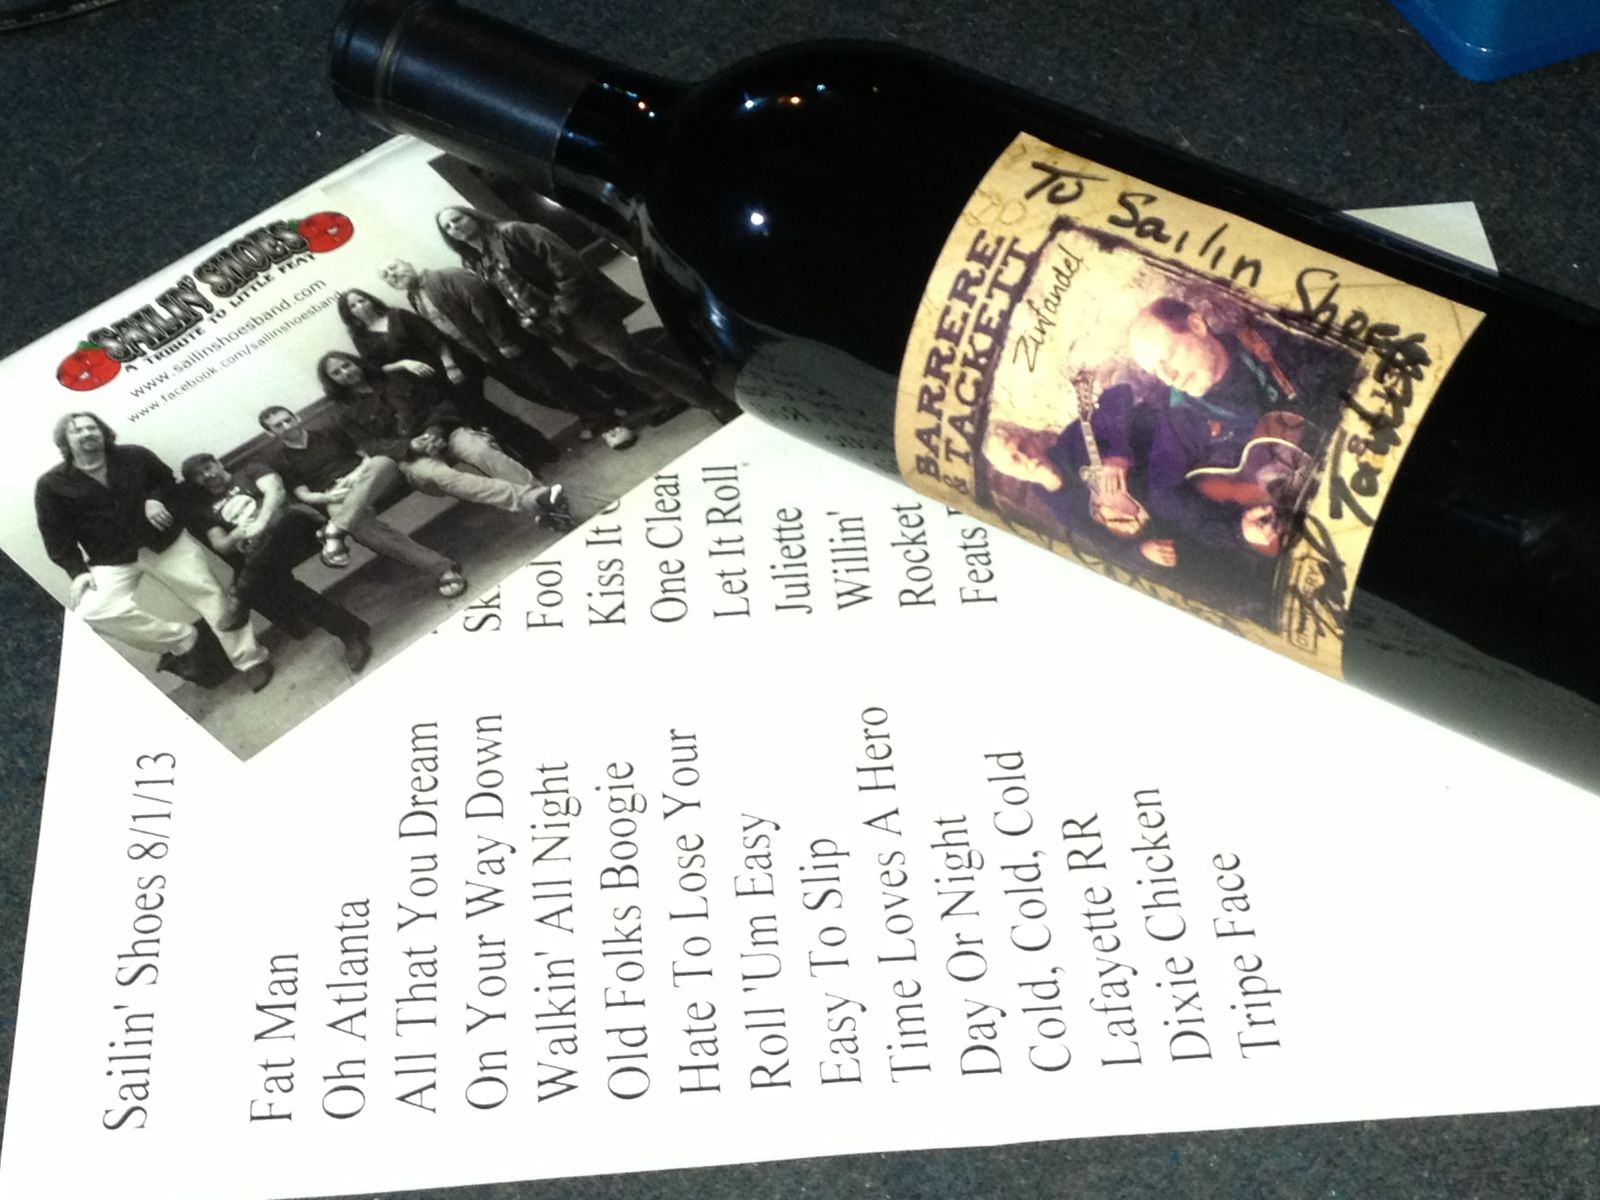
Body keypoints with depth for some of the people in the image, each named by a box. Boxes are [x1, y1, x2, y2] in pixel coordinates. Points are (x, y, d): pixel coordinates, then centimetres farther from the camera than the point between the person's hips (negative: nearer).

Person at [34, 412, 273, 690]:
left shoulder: (135, 457, -1)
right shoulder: (51, 485, -6)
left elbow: (168, 481, 14)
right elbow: (57, 538, -5)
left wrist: (156, 500, -8)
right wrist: (77, 571, -18)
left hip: (166, 540, 1)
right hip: (112, 560, -1)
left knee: (211, 595, -3)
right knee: (90, 610, -27)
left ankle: (250, 660, 14)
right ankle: (183, 641, -15)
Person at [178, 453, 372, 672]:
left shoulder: (250, 471, 23)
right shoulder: (202, 509, 30)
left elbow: (275, 490, 2)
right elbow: (220, 546, 15)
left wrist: (261, 523, -17)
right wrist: (237, 535, -9)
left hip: (293, 524, -3)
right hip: (255, 551, 3)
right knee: (247, 587, -31)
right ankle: (347, 628, -30)